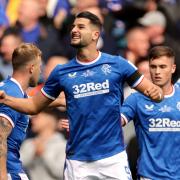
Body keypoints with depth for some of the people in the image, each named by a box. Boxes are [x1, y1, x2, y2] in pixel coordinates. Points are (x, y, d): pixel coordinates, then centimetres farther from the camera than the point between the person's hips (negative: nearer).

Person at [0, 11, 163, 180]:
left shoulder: (117, 64, 1)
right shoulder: (61, 72, 7)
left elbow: (152, 90, 4)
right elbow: (34, 106, 15)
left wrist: (155, 93, -19)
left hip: (113, 157, -2)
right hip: (77, 162, 2)